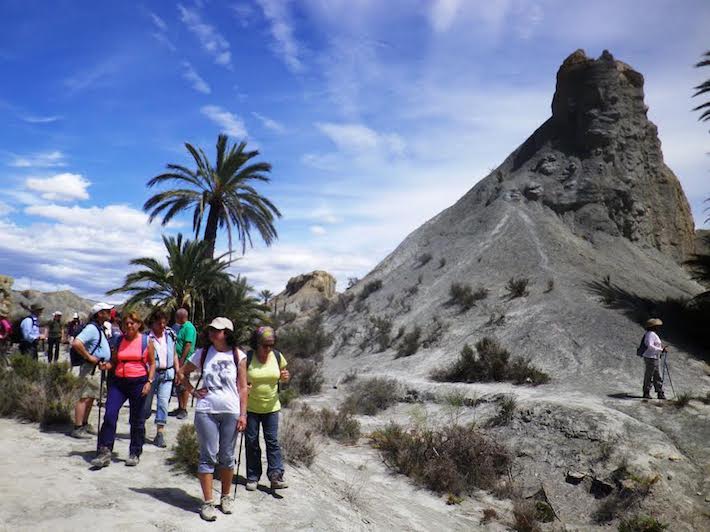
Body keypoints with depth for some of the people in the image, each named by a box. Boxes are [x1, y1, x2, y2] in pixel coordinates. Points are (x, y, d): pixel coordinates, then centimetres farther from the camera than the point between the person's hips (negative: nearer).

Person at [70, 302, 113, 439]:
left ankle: (85, 425, 26)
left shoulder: (100, 328, 16)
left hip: (99, 368, 10)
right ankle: (77, 429, -2)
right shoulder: (92, 328, -16)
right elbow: (76, 343, -29)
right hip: (91, 368, -10)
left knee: (91, 397, 16)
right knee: (85, 398, -6)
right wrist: (89, 357, -22)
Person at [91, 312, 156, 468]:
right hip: (118, 382, 3)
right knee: (109, 415, -10)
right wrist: (106, 366, -7)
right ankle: (104, 453, -2)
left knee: (136, 420, 6)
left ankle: (135, 453, 20)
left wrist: (149, 381, -8)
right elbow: (114, 362, 14)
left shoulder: (146, 341, 0)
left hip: (138, 382, -3)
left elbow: (152, 363, 2)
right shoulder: (118, 340, 8)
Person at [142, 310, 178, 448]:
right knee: (146, 403, 7)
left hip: (167, 374, 3)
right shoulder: (147, 337, -6)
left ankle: (160, 433, -2)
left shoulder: (170, 335, 8)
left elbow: (174, 355, 15)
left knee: (163, 402, -5)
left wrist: (178, 371, 10)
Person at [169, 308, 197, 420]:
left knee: (183, 386, -4)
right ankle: (180, 408, 21)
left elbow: (188, 345, -19)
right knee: (178, 385, 13)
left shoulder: (189, 328, -13)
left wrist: (182, 360, -21)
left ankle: (184, 410, 3)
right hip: (179, 361, 9)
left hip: (185, 361, -9)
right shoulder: (182, 327, 16)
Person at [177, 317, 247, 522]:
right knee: (208, 456, 2)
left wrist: (243, 414, -3)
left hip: (231, 412, 0)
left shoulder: (238, 356, -1)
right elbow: (182, 373, 15)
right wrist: (193, 391, 3)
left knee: (227, 457, 10)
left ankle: (226, 496, 28)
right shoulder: (202, 353, 1)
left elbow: (242, 387, 0)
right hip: (206, 411, 0)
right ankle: (208, 502, 11)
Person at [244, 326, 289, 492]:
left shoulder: (277, 356, -3)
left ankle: (276, 476, 2)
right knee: (251, 442, 6)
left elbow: (281, 374, 12)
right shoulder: (247, 358, -13)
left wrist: (285, 377, -12)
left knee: (272, 441, 0)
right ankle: (252, 477, 17)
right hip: (250, 407, -1)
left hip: (271, 407, 2)